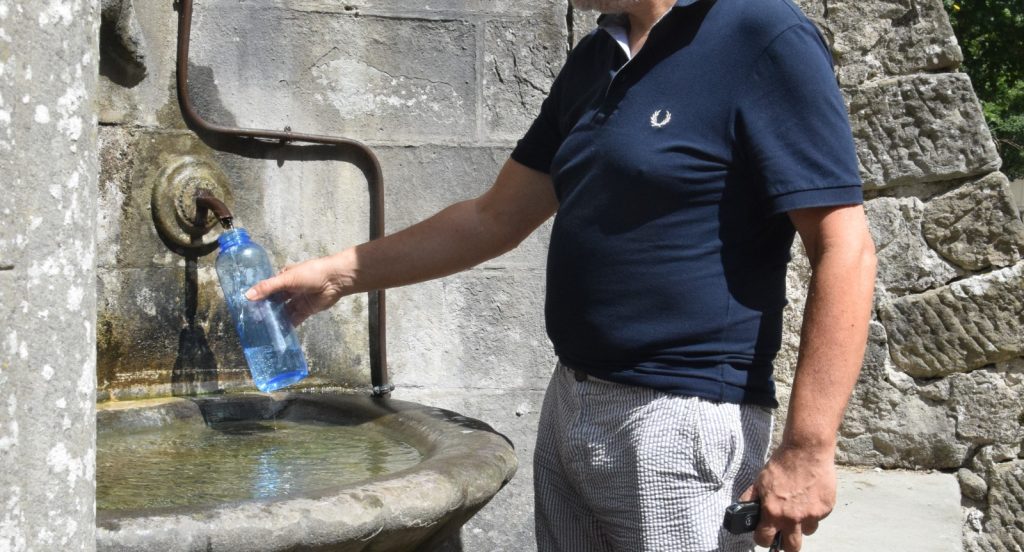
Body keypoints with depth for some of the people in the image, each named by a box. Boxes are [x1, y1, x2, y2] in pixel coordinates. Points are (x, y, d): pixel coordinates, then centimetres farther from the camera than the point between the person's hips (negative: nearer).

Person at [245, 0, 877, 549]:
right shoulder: (594, 60, 13)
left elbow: (845, 251, -15)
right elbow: (495, 218, 18)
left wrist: (808, 451, -19)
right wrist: (339, 274, 14)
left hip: (683, 421, -7)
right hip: (570, 408, 7)